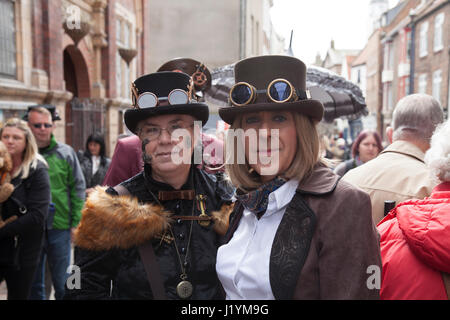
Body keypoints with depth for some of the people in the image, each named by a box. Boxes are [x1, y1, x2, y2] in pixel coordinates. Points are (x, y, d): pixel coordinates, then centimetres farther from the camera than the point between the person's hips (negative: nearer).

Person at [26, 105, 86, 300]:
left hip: (60, 227, -1)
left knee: (62, 282, 10)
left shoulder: (66, 153, 0)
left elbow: (78, 188, 3)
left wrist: (76, 222, -2)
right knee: (33, 282, 15)